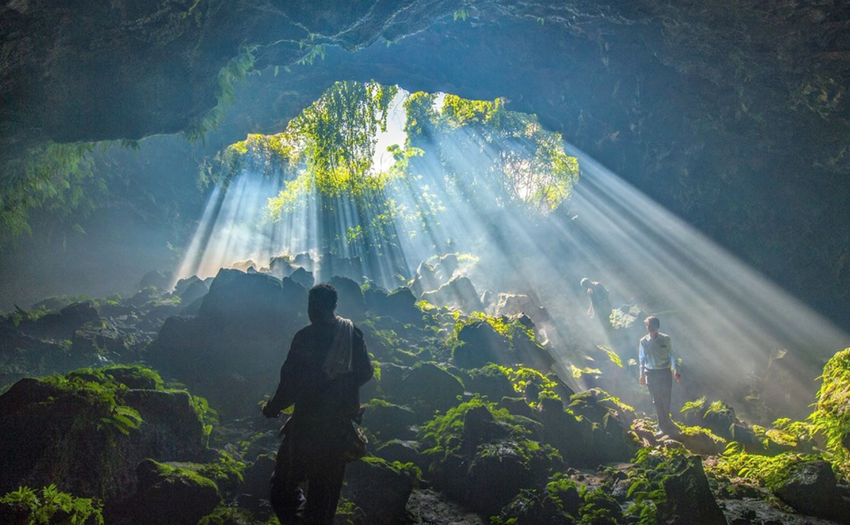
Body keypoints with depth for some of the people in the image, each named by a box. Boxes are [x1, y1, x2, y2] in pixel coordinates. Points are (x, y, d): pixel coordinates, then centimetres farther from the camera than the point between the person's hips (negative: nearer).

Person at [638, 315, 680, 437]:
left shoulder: (666, 339, -4)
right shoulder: (643, 341, 1)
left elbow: (672, 355, 1)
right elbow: (642, 358, 10)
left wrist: (676, 370, -7)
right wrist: (642, 374, 9)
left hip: (665, 372, -1)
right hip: (651, 373, 2)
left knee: (665, 400, -1)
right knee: (657, 401, 4)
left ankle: (664, 426, 14)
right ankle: (667, 426, 12)